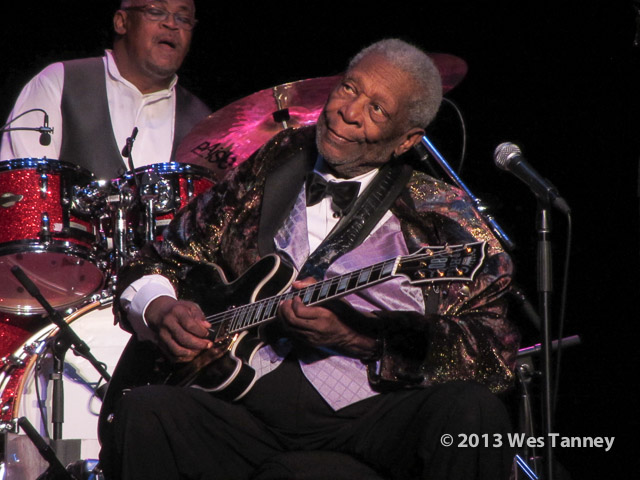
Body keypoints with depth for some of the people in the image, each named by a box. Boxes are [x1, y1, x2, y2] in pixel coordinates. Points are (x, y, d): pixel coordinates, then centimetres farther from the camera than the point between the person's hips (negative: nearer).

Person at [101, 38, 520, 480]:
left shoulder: (441, 214, 7)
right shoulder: (262, 177, 17)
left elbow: (494, 352, -4)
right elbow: (157, 263, 26)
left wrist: (355, 335, -14)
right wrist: (160, 309, 1)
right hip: (246, 408, 1)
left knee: (472, 413, -32)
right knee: (142, 415, -29)